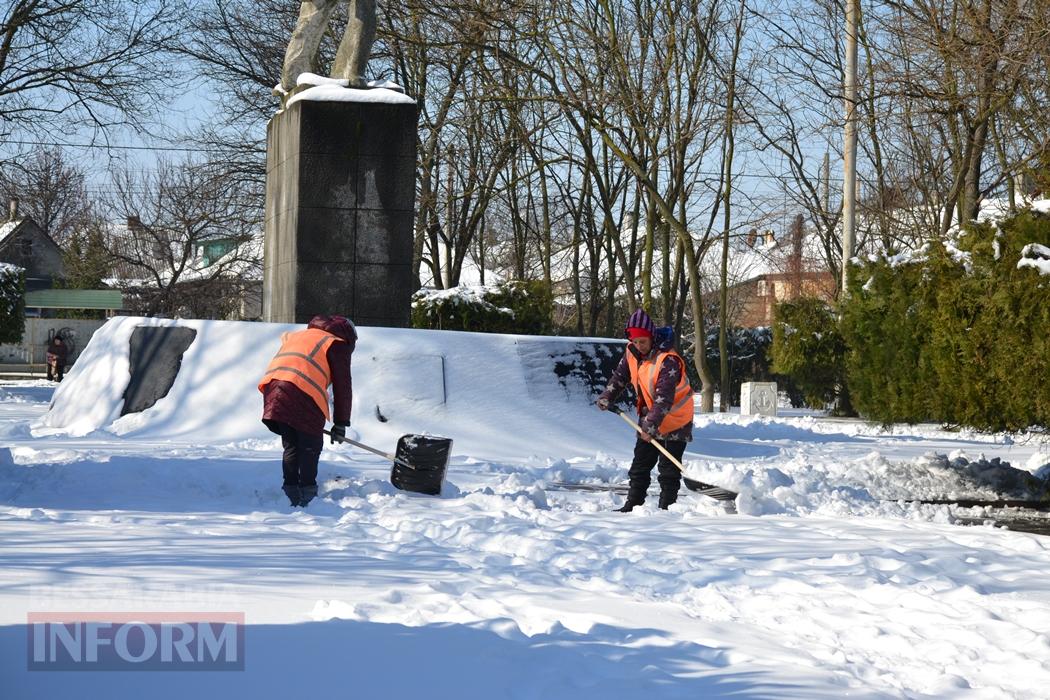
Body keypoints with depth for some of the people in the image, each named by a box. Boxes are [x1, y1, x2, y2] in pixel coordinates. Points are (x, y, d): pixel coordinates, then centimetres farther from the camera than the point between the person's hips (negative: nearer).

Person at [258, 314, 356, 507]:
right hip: (302, 395, -6)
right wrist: (341, 423, 15)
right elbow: (342, 386, 11)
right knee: (310, 447, 4)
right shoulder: (337, 344, 14)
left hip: (272, 388, 6)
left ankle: (290, 494, 14)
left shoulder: (296, 335, 35)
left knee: (291, 445, 16)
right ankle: (308, 496, -1)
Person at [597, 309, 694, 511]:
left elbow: (664, 397, -34)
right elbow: (620, 375, 12)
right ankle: (633, 504, 20)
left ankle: (666, 507, 1)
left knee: (668, 469, -6)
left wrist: (652, 423, -40)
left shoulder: (668, 360, -29)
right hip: (649, 418, 8)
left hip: (675, 419, -8)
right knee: (640, 463, 12)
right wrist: (607, 396, -1)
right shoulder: (632, 352, -5)